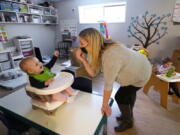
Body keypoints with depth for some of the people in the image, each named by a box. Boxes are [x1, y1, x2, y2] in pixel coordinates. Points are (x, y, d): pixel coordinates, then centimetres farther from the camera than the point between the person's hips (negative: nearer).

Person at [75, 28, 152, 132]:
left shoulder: (109, 56, -40)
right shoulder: (101, 50, -13)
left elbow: (108, 84, -33)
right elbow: (93, 73, -13)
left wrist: (105, 105, -20)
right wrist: (83, 59, -26)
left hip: (141, 74, -8)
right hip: (139, 67, 8)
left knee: (120, 97, 1)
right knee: (129, 92, 25)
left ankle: (128, 122, 31)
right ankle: (128, 115, 52)